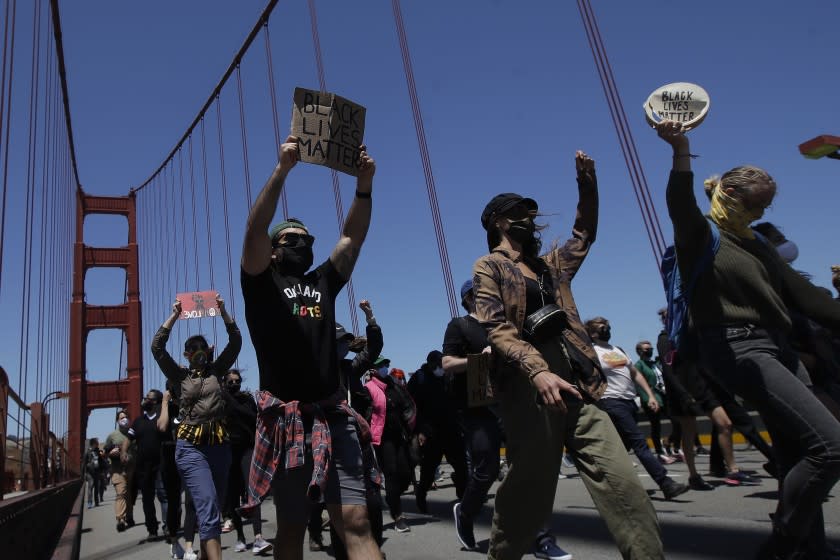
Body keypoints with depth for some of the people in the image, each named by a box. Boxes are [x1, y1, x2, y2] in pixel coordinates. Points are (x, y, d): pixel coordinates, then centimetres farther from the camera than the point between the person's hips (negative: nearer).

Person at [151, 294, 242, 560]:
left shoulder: (217, 370, 11)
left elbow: (235, 341, 5)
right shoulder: (180, 376, 8)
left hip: (220, 444, 3)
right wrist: (174, 315, 0)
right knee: (209, 507, -16)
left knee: (212, 509, 10)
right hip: (191, 446, -3)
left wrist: (222, 311, 0)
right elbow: (157, 348, 0)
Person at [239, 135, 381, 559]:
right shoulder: (261, 283, 8)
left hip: (334, 418, 3)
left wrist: (364, 184, -1)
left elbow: (353, 237, 11)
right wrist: (283, 168, -14)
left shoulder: (323, 282, 18)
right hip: (285, 421, -2)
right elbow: (255, 230, -7)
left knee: (355, 521, -6)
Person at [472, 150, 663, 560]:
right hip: (528, 385, -5)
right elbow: (496, 328, -10)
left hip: (575, 381, 6)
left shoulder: (550, 264, 24)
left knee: (621, 483, -3)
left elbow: (584, 233, 41)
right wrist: (537, 370, -26)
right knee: (529, 489, 2)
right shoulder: (488, 267, 4)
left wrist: (587, 182, 29)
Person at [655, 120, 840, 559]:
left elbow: (803, 294, 19)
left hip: (777, 347, 9)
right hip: (737, 349, -8)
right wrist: (681, 154, -42)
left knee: (799, 456, 9)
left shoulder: (757, 246, 20)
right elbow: (680, 206, -25)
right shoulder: (700, 235, -2)